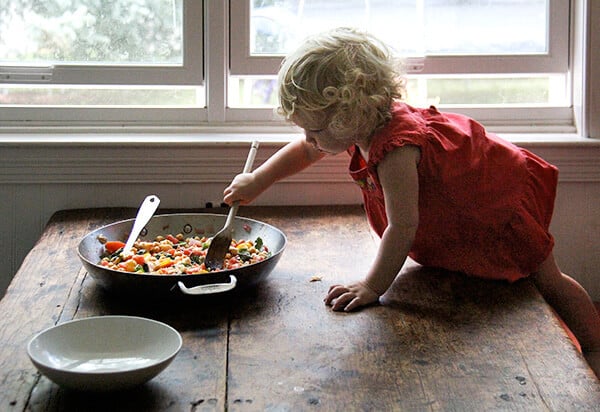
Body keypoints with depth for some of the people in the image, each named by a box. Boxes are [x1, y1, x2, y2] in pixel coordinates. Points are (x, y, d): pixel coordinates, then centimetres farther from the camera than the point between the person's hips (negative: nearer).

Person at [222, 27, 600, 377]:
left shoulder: (394, 150, -43)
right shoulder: (363, 126, -14)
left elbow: (403, 227, -43)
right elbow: (306, 150, 5)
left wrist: (372, 287, -34)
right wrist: (257, 182, 10)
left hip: (502, 198, -9)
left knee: (547, 281, 9)